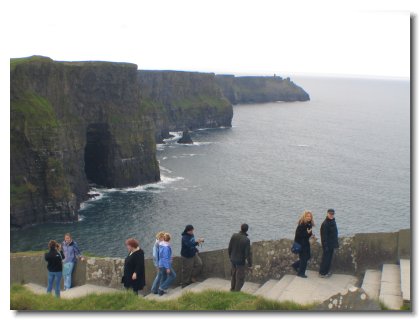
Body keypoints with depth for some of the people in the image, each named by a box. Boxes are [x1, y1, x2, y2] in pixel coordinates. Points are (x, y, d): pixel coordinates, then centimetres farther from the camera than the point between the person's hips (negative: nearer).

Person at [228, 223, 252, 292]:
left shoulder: (234, 236, -12)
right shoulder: (246, 240, -26)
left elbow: (230, 247, -2)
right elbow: (248, 253, -23)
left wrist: (230, 256, 16)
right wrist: (250, 264, -10)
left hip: (233, 259, 6)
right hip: (241, 261, -6)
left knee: (234, 274, 25)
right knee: (240, 278, 8)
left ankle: (232, 290, 39)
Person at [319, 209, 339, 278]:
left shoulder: (333, 222, 8)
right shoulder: (325, 224, -20)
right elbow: (324, 236, -21)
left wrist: (336, 243, 14)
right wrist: (325, 246, -22)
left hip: (332, 244, 9)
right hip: (327, 244, -9)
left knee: (329, 258, 16)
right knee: (325, 258, -1)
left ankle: (327, 271, 27)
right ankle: (322, 273, 9)